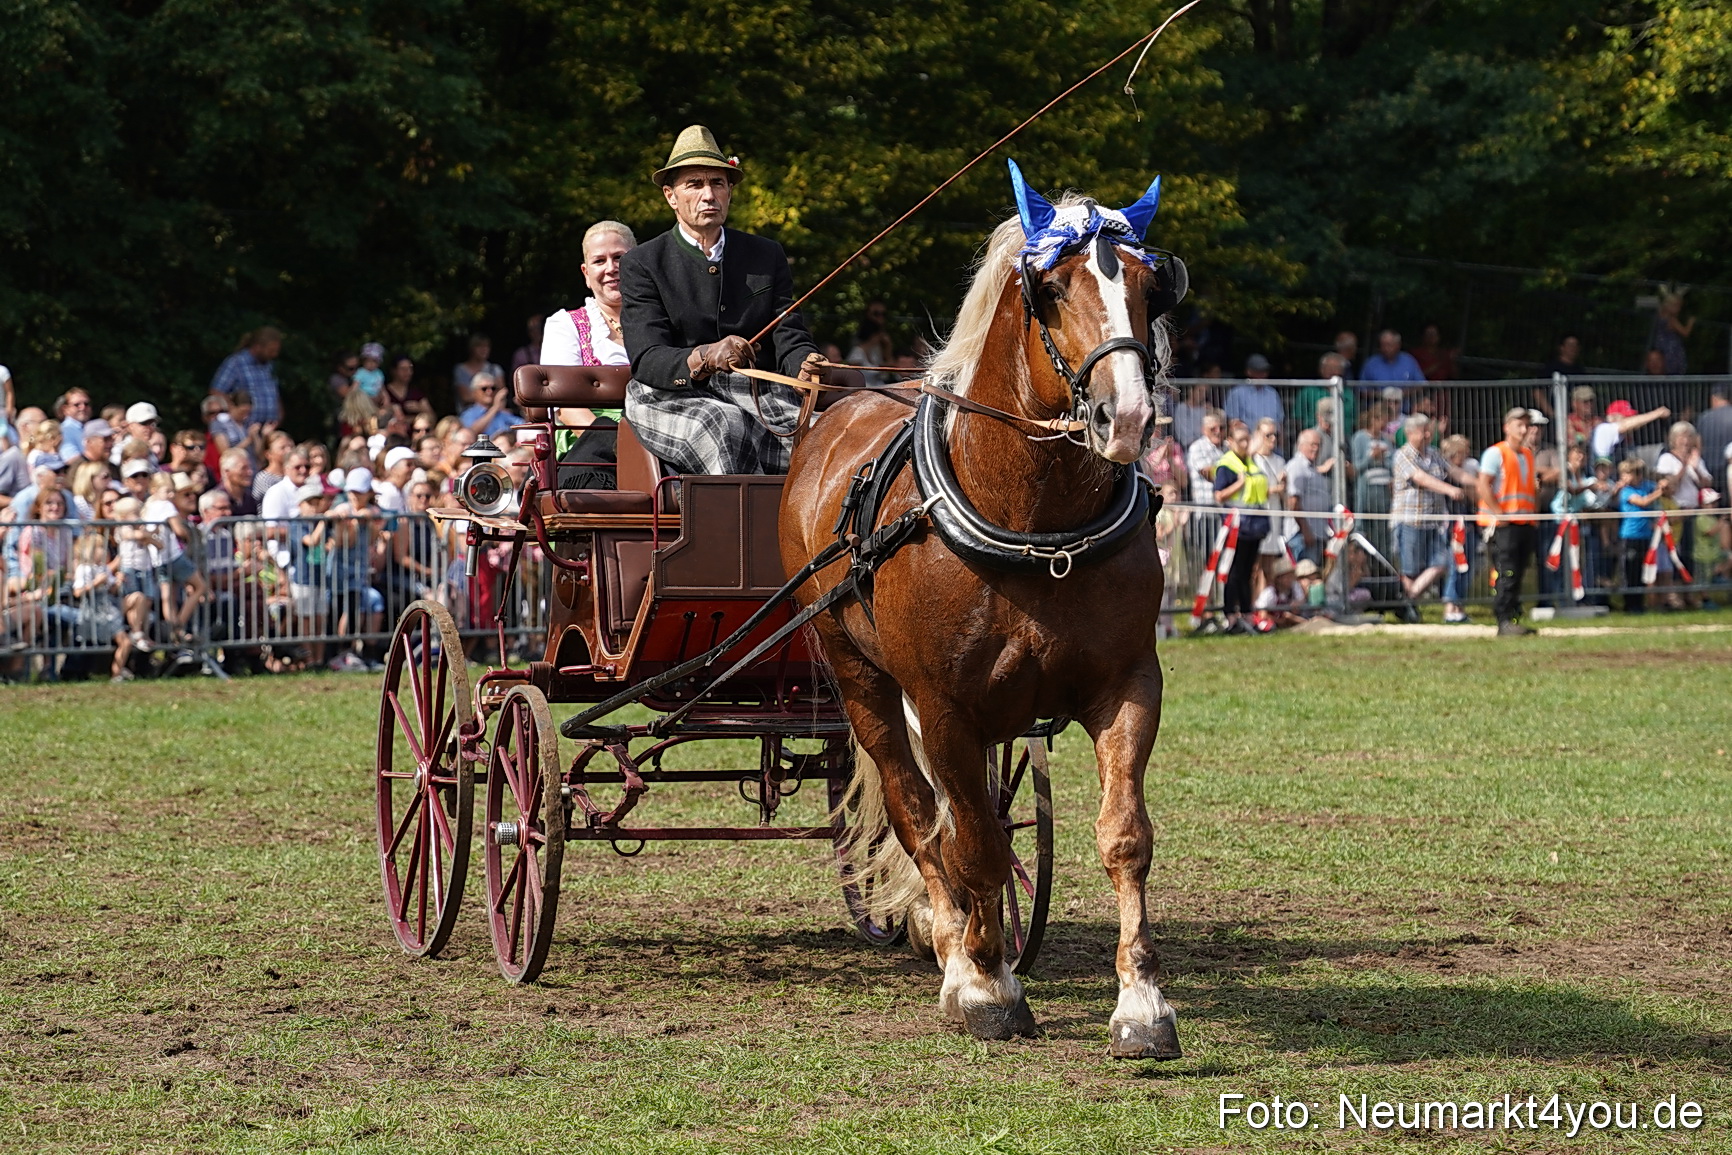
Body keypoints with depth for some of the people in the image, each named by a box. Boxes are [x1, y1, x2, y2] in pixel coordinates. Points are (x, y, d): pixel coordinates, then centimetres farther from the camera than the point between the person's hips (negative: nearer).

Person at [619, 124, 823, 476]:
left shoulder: (768, 256, 17)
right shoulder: (641, 265, 6)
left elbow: (789, 336, 9)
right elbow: (645, 358, -7)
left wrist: (805, 365, -18)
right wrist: (703, 358, -29)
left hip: (757, 398, 3)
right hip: (671, 398, -3)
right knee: (726, 427, -37)